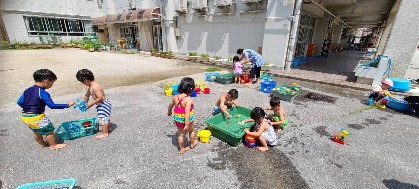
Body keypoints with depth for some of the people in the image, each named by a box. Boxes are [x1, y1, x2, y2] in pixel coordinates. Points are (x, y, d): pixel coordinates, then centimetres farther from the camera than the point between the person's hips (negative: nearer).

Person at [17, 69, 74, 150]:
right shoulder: (43, 93, -20)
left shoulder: (27, 90, 5)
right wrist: (67, 105, -20)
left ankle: (42, 143, 44)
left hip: (24, 116, 9)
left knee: (36, 131, 27)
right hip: (36, 117, -9)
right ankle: (53, 145, 21)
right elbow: (52, 105, -24)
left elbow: (19, 102, 10)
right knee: (49, 130, 8)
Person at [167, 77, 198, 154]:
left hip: (177, 119, 5)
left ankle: (182, 149, 35)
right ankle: (192, 144, 46)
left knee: (181, 134, 21)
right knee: (191, 131, 25)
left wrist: (169, 112, 30)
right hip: (187, 120, -4)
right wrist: (187, 125, -29)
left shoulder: (175, 97, -6)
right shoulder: (188, 99, -26)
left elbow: (170, 105, 10)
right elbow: (187, 112, -31)